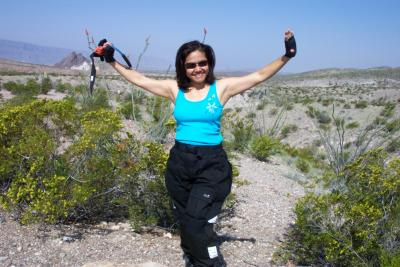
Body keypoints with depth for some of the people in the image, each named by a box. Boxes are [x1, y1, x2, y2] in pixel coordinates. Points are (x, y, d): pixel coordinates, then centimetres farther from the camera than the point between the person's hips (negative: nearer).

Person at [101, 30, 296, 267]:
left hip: (212, 163, -4)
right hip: (180, 162, 4)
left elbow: (259, 76, -5)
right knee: (185, 222, 16)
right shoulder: (174, 89, 4)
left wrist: (286, 57, -14)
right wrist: (113, 62, 13)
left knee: (196, 224, -15)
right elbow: (139, 79, 11)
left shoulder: (222, 87, -2)